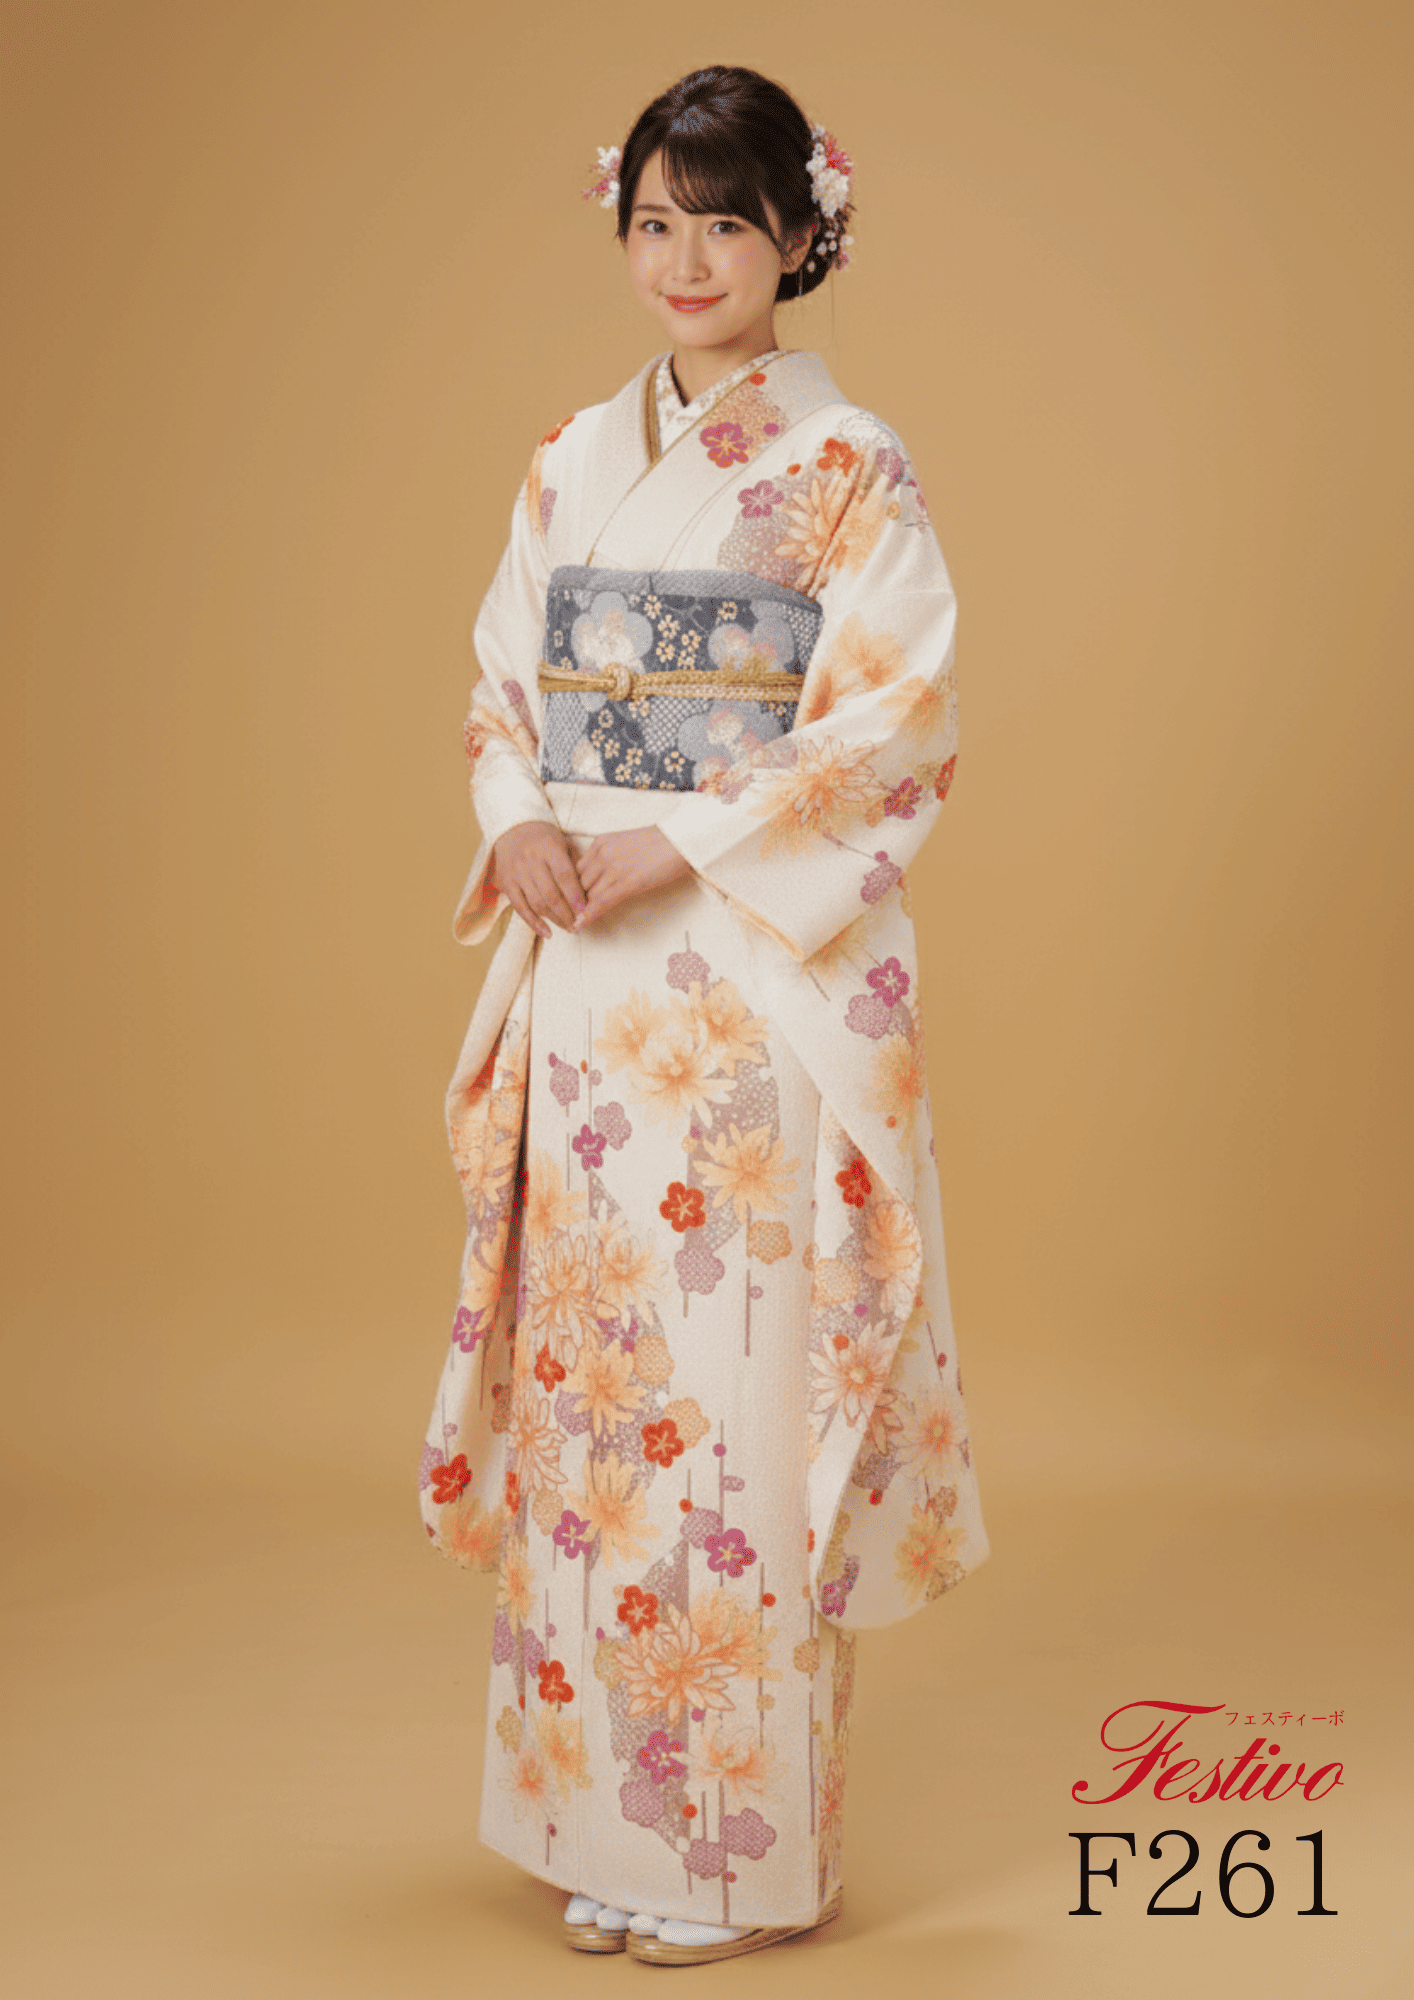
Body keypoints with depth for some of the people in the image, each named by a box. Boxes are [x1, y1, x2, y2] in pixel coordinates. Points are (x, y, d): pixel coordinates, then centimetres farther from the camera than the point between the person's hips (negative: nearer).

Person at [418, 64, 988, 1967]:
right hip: (587, 983, 6)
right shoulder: (575, 461, 14)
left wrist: (671, 845, -17)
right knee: (588, 1377, 8)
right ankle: (607, 1816, 21)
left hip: (766, 977, -5)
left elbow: (899, 720, -11)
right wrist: (522, 820, -6)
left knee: (741, 1381, -4)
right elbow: (503, 686, 15)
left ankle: (747, 1843, 10)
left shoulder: (849, 468, -3)